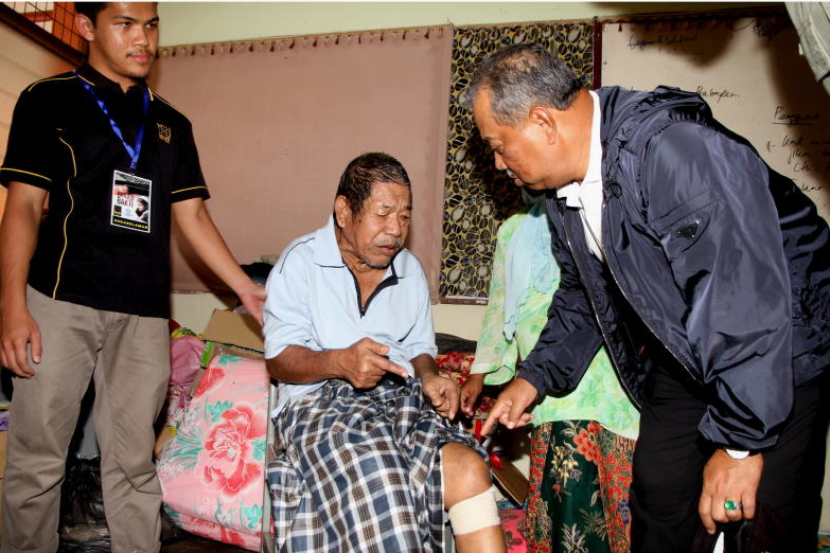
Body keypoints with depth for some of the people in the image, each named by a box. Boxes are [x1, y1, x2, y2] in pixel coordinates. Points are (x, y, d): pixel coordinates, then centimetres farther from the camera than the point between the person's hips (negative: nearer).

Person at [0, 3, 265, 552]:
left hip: (143, 312, 3)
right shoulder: (49, 100, 7)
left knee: (134, 465, 7)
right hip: (60, 303, -2)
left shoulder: (171, 123, 17)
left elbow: (192, 215, 15)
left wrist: (246, 288, 7)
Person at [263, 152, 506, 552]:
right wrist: (339, 362, -23)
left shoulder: (410, 269, 20)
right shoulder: (300, 262, 3)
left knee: (469, 469, -28)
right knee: (378, 475, -37)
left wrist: (429, 377, 0)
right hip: (322, 400, -3)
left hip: (404, 399, 4)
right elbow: (280, 360, -3)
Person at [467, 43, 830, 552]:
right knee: (658, 506, 5)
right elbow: (583, 296, 14)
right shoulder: (565, 188, 0)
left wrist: (739, 442, -27)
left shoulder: (676, 152, -30)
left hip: (782, 353, -7)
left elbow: (748, 299, -32)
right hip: (685, 354, 7)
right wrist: (536, 377, 8)